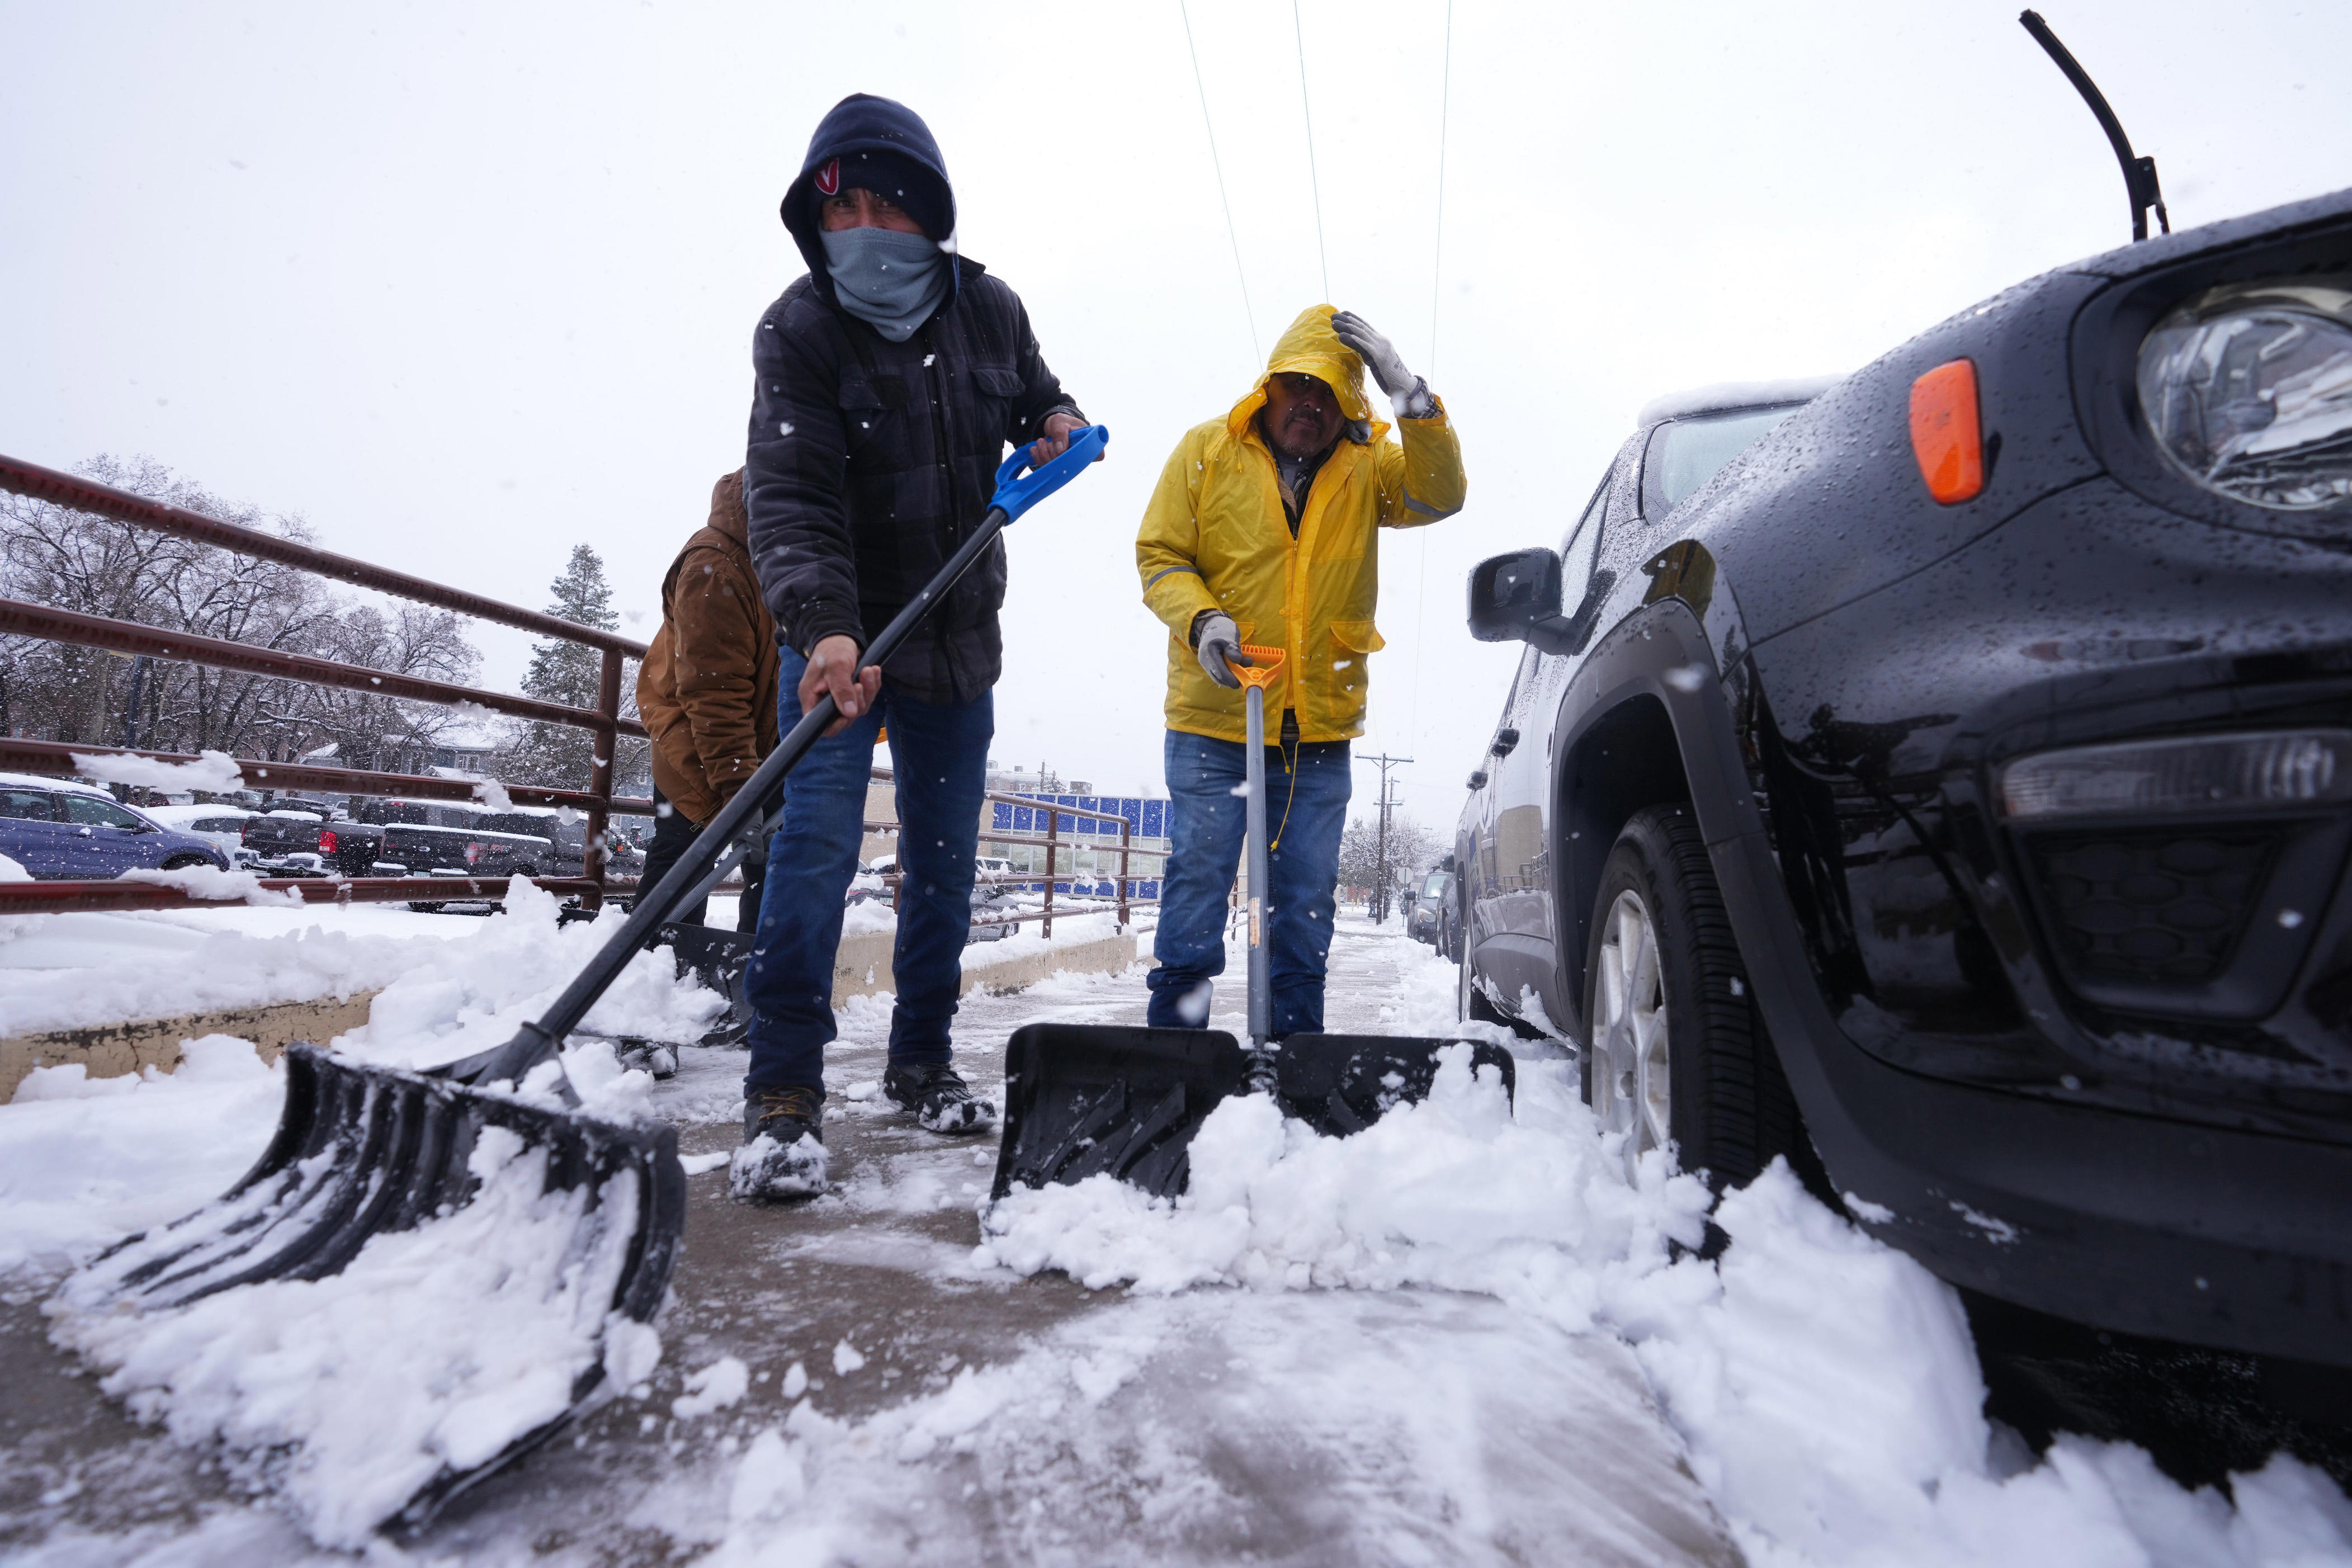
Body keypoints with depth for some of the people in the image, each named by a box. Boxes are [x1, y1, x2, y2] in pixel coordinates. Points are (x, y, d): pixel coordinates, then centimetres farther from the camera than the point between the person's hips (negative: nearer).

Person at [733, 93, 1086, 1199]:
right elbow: (788, 496, -23)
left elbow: (1034, 398, 20)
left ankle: (922, 1062, 25)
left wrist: (1059, 422, -5)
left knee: (945, 859, 8)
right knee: (816, 843, -15)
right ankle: (784, 1092, -3)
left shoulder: (990, 311, 1)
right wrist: (822, 628, -40)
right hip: (837, 632, -3)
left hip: (959, 637, 4)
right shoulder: (798, 331, -11)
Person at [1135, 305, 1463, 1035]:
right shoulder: (1206, 450, 4)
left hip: (1321, 729, 3)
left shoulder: (1366, 467, 9)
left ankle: (1297, 1047, 22)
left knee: (1306, 905, 9)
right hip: (1213, 720, -2)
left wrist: (1408, 393, -17)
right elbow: (1159, 554, 3)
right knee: (1196, 885, 0)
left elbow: (1440, 496, -7)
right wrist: (1200, 619, -16)